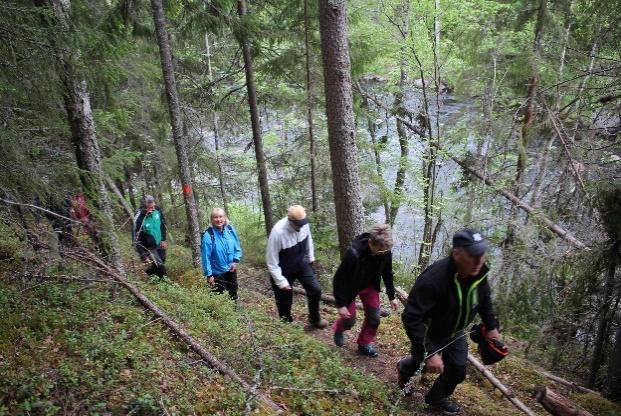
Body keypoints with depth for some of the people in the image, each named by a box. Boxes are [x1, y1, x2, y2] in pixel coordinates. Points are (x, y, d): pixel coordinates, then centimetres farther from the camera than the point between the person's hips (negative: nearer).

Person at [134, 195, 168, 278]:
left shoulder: (157, 210, -16)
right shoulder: (140, 219, -29)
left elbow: (163, 224, 3)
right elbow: (137, 240, -23)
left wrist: (163, 239, 1)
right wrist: (143, 255, -27)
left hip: (160, 243, 5)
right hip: (149, 247, -5)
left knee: (162, 261, 21)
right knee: (160, 267, -10)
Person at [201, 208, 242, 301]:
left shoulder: (230, 230, -9)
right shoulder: (208, 235, -22)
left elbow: (237, 247, 4)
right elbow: (206, 256, -17)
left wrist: (236, 261, -9)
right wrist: (208, 274, -16)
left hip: (231, 269, 5)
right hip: (217, 271, -4)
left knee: (233, 292, 24)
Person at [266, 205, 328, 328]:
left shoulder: (304, 224, -19)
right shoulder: (278, 232, -35)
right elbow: (271, 261, -26)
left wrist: (310, 257, 16)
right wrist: (281, 281, -22)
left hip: (302, 264, 5)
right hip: (285, 270, -5)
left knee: (315, 290, 5)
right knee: (285, 301, 7)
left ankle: (314, 318, 30)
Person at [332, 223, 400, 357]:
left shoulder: (385, 252, -23)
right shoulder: (353, 253, -39)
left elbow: (387, 274, -3)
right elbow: (339, 279, -28)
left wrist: (392, 297, 2)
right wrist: (341, 304, -24)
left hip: (370, 286, 4)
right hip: (350, 287, -4)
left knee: (374, 318, 2)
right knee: (349, 320, 6)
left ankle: (364, 344, 26)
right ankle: (338, 330, 41)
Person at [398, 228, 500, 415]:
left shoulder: (479, 272, -19)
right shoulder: (433, 278, -42)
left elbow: (484, 298, 5)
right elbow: (411, 318, -41)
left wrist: (491, 326, 5)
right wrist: (428, 353, -41)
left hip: (455, 333, 5)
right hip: (428, 333, -5)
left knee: (457, 370, 9)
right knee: (420, 363, 17)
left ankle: (437, 398, 39)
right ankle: (405, 368, 54)